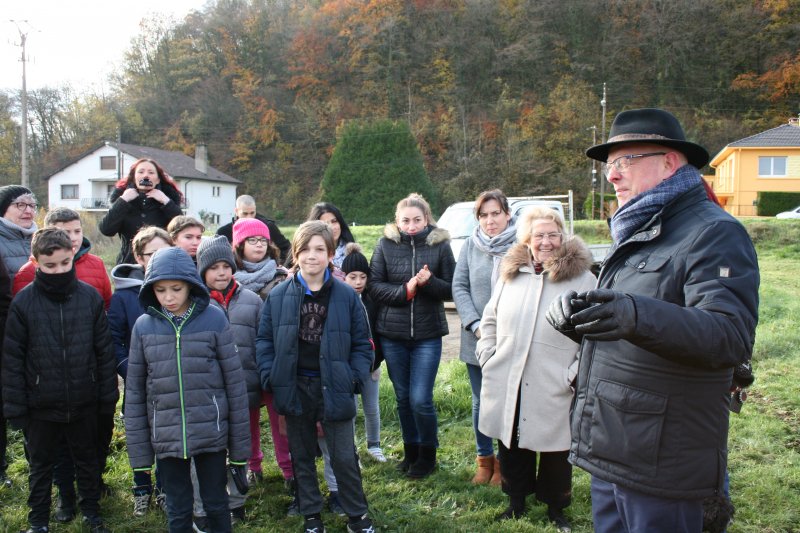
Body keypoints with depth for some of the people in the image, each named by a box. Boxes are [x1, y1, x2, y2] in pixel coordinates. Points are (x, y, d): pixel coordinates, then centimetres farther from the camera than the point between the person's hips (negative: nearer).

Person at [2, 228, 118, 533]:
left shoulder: (91, 297, -7)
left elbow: (104, 351, -1)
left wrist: (108, 396, 1)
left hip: (84, 404, 1)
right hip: (41, 405, 0)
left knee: (87, 461, 17)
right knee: (41, 465, 17)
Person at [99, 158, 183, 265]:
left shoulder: (167, 198, 7)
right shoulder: (122, 200, 9)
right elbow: (106, 230, -5)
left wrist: (166, 202, -10)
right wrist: (123, 201, -6)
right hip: (129, 264, 1)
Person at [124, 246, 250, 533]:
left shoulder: (214, 319, -8)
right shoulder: (143, 326, -1)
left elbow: (234, 382, -4)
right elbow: (135, 391, 4)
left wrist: (240, 444, -2)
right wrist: (138, 448, 4)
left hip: (210, 432, -2)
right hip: (166, 437, 2)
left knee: (216, 504, 13)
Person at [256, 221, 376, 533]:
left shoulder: (346, 296, -5)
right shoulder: (278, 296, -2)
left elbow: (362, 344, 0)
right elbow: (264, 341, 3)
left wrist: (355, 378, -9)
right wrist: (271, 378, -7)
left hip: (333, 387, -1)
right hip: (294, 388, 2)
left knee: (344, 456, 5)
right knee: (302, 455, 15)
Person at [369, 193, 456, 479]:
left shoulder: (440, 245, -2)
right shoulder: (386, 244, -1)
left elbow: (450, 290, 0)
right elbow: (374, 286, -3)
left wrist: (429, 282, -19)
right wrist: (405, 290, -17)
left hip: (428, 334, -1)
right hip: (392, 334, 2)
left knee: (420, 399, -4)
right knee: (403, 397, 12)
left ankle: (427, 454, 21)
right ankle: (410, 451, 32)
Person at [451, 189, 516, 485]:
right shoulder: (470, 246, 1)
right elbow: (459, 287, 1)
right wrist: (475, 325, -10)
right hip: (476, 339, 3)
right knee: (480, 402, 14)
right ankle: (484, 458, 32)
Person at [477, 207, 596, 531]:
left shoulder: (582, 278, -7)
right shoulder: (510, 274, 6)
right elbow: (490, 320, 17)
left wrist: (576, 374, -12)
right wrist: (487, 357, 8)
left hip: (554, 391, -3)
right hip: (507, 386, 4)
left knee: (554, 451, 10)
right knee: (511, 448, 17)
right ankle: (516, 502, 38)